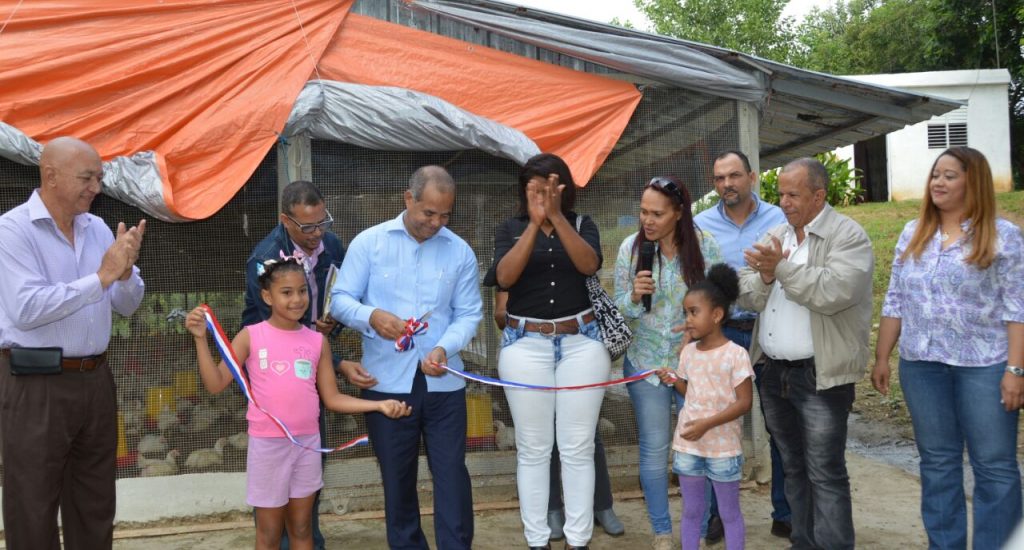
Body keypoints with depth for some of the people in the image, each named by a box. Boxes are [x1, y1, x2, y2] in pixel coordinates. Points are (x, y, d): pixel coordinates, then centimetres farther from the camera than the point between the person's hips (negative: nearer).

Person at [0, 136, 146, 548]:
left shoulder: (98, 228, 7)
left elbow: (128, 306, 9)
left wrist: (125, 272, -12)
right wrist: (101, 276, -22)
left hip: (95, 379, 6)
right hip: (36, 386, -6)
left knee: (95, 507, 15)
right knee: (33, 509, 7)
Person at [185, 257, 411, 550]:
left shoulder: (317, 341, 3)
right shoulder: (251, 336, -5)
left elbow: (333, 398, 4)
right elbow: (216, 384, -8)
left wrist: (380, 405, -8)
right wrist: (201, 338, -18)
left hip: (308, 442, 3)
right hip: (267, 444, -2)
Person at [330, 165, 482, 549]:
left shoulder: (461, 251, 3)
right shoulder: (369, 242, -1)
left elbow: (469, 314, 2)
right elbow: (340, 299, -2)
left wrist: (445, 348, -17)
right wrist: (372, 316, -23)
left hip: (443, 382, 1)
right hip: (386, 382, 0)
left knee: (451, 473, 3)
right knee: (397, 476, 13)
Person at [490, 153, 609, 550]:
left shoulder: (582, 225, 5)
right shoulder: (510, 230, 4)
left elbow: (589, 265, -14)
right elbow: (505, 277, -13)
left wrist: (556, 216, -23)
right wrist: (535, 223, -20)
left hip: (581, 343, 1)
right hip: (525, 345, 0)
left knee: (578, 447, 4)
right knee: (532, 449, 5)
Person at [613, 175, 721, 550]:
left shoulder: (703, 243, -9)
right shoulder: (630, 247, -7)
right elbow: (619, 308, -3)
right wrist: (634, 297, -23)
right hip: (646, 363, 0)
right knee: (654, 450, 9)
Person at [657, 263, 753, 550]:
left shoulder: (735, 354, -14)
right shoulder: (688, 352, 4)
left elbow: (744, 402, -15)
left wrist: (707, 423, -22)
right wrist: (674, 380, -6)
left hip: (723, 447, -5)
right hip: (687, 445, 5)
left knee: (729, 513, 10)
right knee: (691, 512, 16)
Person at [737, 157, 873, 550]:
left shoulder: (848, 236, -8)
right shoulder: (775, 236, 11)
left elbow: (833, 292, -24)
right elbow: (747, 297, 7)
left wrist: (782, 268, -21)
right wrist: (764, 278, -12)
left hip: (820, 375, -7)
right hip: (774, 372, 7)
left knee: (825, 473, -3)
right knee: (793, 468, 16)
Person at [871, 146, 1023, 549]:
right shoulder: (913, 234, 9)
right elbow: (895, 302, 11)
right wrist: (881, 357, 9)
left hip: (984, 365, -4)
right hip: (921, 365, 4)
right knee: (937, 463, 13)